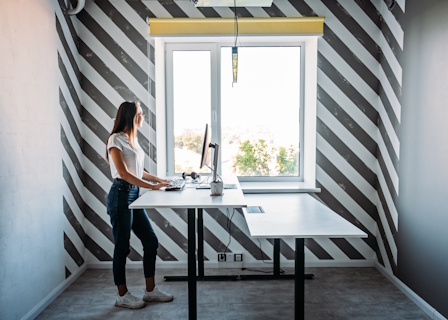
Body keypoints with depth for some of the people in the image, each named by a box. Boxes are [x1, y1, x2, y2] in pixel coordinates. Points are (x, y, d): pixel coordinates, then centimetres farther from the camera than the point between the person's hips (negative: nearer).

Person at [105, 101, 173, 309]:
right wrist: (152, 186, -18)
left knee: (151, 241, 9)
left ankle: (150, 290, 22)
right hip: (121, 194, -8)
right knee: (122, 247, 3)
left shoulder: (132, 139, 14)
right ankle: (122, 295, 20)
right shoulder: (116, 139, -10)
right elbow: (123, 173, -17)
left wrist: (159, 180, 10)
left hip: (135, 194, 9)